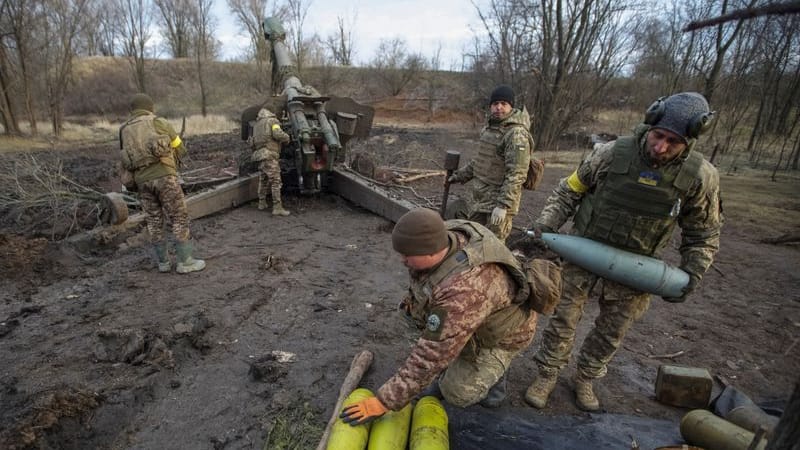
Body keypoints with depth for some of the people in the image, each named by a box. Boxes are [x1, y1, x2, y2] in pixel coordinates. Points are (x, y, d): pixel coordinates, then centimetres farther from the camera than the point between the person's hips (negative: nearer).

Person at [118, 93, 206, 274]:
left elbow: (126, 161, 17)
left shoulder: (124, 130, 17)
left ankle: (163, 262, 18)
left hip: (142, 180, 5)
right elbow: (180, 149, 12)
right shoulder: (159, 123, 4)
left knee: (154, 222, 13)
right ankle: (185, 262, 0)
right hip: (163, 176, -5)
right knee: (180, 218, 0)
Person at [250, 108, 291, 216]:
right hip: (269, 155, -8)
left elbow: (253, 142, 24)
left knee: (264, 180, 22)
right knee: (276, 181, -10)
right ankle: (277, 208, -15)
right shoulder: (272, 121, 2)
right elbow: (278, 134, -16)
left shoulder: (256, 125, 24)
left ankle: (262, 203, 30)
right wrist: (286, 138, 2)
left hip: (261, 155, 8)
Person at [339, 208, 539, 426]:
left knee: (458, 393, -13)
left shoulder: (464, 291, -45)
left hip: (503, 331, -7)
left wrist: (384, 401, -32)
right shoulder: (446, 235, -21)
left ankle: (492, 375, 18)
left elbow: (431, 356, -39)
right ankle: (453, 371, 10)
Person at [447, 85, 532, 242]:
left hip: (497, 201, -9)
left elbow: (516, 175, -23)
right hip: (476, 197, 9)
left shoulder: (517, 135, -17)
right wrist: (460, 175, 22)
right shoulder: (489, 128, 12)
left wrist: (503, 205, -27)